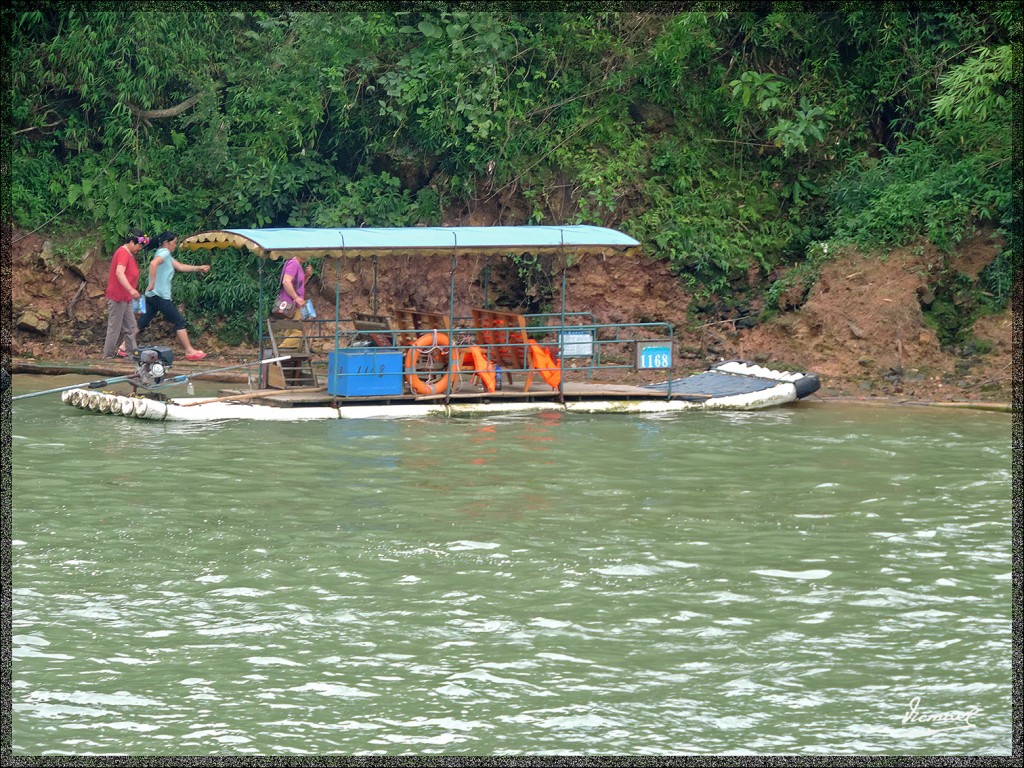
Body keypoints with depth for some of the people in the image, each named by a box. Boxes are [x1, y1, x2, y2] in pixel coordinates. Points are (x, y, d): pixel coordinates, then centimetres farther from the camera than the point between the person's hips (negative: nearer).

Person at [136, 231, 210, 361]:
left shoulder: (167, 256, 19)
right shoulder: (164, 253, -12)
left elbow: (180, 267, 22)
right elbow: (153, 263, -31)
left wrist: (199, 268, 17)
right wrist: (152, 283, -31)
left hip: (152, 296, 10)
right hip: (160, 296, -10)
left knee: (142, 323, 9)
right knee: (179, 322, -1)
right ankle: (189, 351, 2)